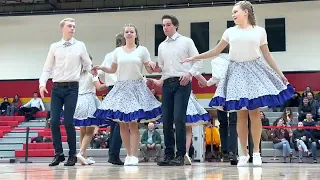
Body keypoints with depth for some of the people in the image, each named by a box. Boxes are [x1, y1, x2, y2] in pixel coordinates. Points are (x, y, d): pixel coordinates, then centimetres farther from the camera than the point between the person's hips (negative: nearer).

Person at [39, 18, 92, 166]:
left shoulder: (80, 46, 6)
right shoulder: (54, 47, 9)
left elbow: (88, 65, 12)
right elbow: (47, 68, 10)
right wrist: (42, 83, -3)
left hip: (72, 87, -2)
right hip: (56, 87, 2)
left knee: (68, 122, -5)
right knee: (54, 121, -2)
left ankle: (72, 155, 7)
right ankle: (58, 154, 10)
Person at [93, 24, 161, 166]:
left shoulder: (142, 50, 6)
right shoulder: (117, 51, 12)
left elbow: (149, 70, 4)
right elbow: (113, 70, 18)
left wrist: (152, 66, -18)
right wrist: (101, 68, 1)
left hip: (137, 87, -3)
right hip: (121, 87, 3)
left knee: (133, 123, -9)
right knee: (122, 124, 1)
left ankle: (133, 155, -5)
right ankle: (128, 154, 12)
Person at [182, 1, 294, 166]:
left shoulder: (259, 31, 5)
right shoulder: (230, 32, 8)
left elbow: (267, 56, 9)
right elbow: (216, 51, 12)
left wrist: (280, 74, 7)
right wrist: (195, 57, 7)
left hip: (254, 70, -1)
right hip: (237, 72, 1)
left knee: (255, 112, -6)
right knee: (241, 114, 0)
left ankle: (256, 152, 4)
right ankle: (244, 153, 8)